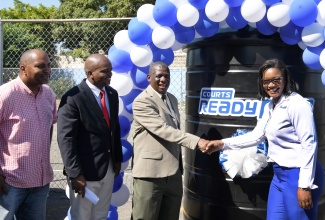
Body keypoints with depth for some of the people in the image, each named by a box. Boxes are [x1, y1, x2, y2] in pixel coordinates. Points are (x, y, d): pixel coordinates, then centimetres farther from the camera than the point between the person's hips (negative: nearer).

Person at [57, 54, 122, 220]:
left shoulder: (112, 94, 6)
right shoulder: (73, 98, -17)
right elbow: (66, 139, -19)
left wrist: (117, 158, 14)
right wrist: (75, 173, -20)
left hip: (108, 167, 7)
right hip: (86, 170, -7)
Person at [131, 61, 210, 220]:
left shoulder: (172, 99, 17)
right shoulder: (142, 101, -11)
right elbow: (162, 130, -22)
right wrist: (196, 141, -28)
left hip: (173, 172, 8)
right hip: (150, 172, -7)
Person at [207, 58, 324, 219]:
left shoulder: (298, 104, -15)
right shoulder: (270, 106, 12)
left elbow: (309, 145, -18)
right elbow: (256, 136, 14)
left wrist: (305, 185, -19)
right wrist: (223, 143, 7)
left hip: (298, 176, -9)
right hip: (279, 175, 9)